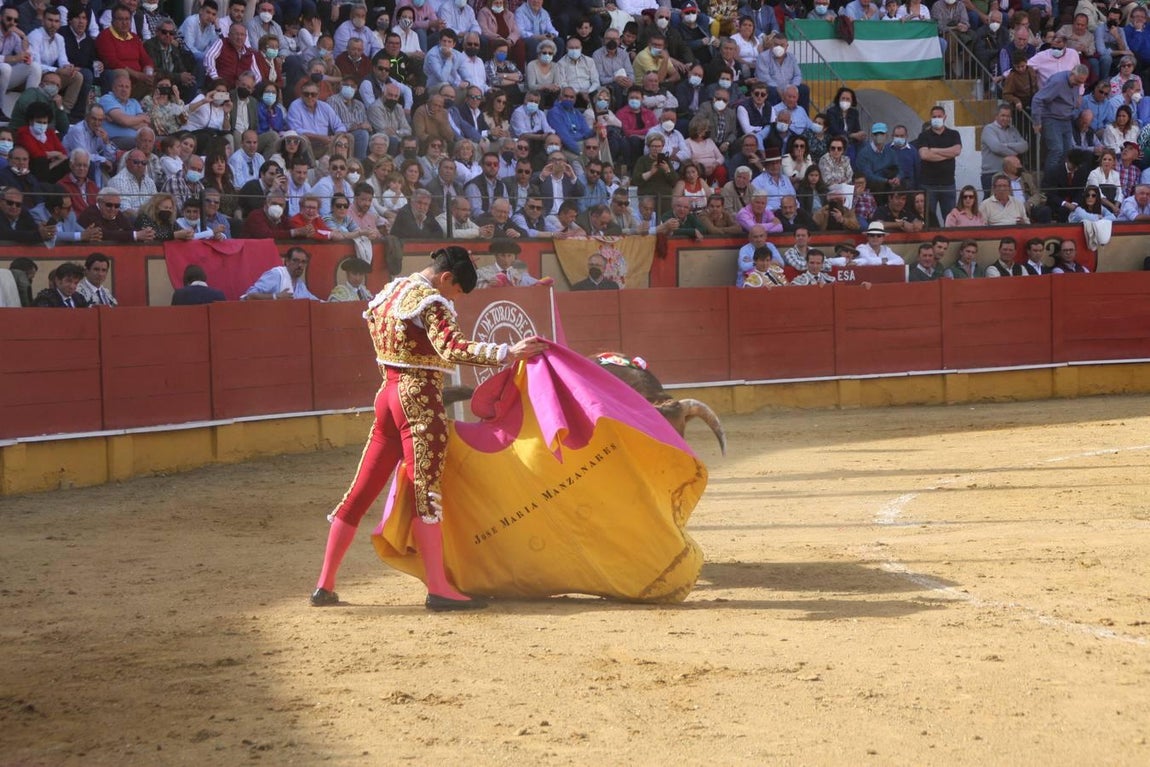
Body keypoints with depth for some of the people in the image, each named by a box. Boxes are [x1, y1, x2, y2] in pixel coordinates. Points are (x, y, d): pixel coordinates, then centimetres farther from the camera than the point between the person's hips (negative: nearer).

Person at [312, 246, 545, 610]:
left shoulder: (390, 290, 14)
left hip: (388, 395, 8)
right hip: (421, 399, -8)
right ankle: (438, 589, -9)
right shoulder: (431, 301, -13)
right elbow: (451, 348, -26)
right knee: (427, 493, -8)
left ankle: (325, 584, 11)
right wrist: (507, 352, -31)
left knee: (362, 490, 10)